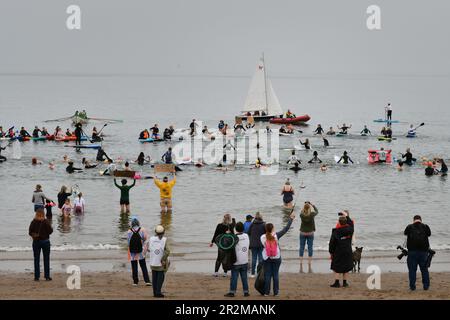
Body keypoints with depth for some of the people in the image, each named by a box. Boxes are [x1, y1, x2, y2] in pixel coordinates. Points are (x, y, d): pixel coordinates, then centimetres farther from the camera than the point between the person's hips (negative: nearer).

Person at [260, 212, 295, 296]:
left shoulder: (262, 237, -7)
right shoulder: (276, 236, -11)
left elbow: (262, 246, 1)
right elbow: (285, 229, -7)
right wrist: (291, 219, 0)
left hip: (266, 258, 1)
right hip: (276, 258, -1)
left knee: (267, 275, 6)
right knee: (275, 275, 7)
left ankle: (266, 292, 5)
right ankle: (276, 292, 9)